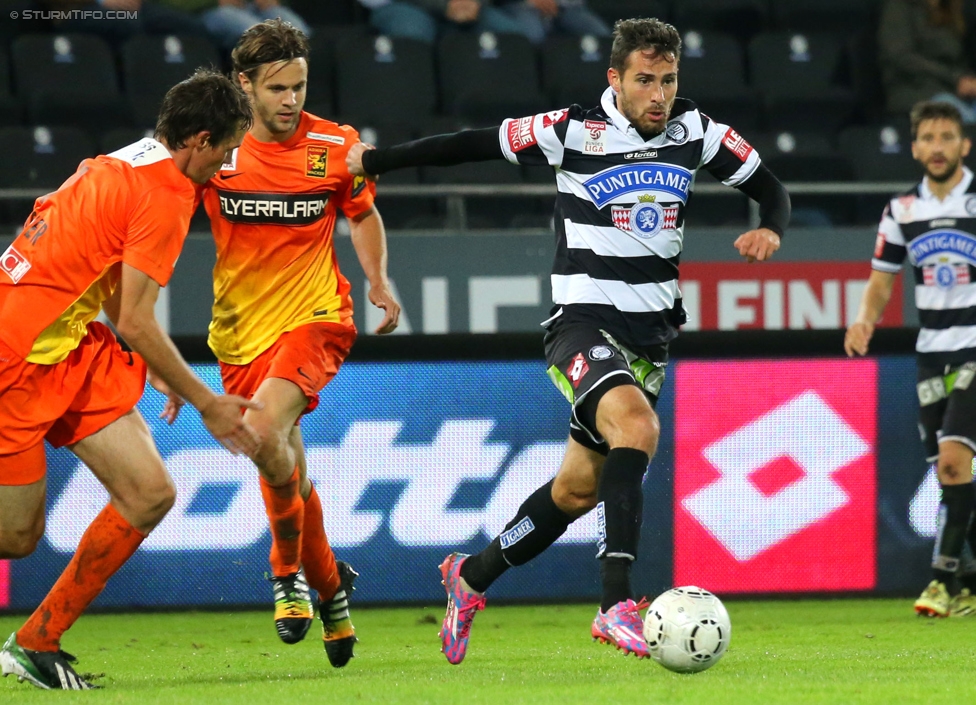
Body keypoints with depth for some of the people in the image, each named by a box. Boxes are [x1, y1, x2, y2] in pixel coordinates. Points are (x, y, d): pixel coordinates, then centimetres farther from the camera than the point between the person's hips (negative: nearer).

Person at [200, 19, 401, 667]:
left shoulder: (336, 146, -4)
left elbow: (363, 214, 15)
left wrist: (378, 282, 0)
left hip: (315, 319, -3)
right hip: (240, 327, 3)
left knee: (266, 427, -28)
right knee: (286, 472, 10)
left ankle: (290, 574, -8)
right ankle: (330, 589, 32)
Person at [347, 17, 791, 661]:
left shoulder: (696, 134, 1)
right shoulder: (574, 132, -11)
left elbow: (771, 188, 12)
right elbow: (475, 145, -3)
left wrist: (770, 230, -10)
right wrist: (374, 161, -1)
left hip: (651, 334, 6)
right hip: (584, 321, -6)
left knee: (579, 490, 12)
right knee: (637, 426, -33)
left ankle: (472, 578, 35)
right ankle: (617, 604, -38)